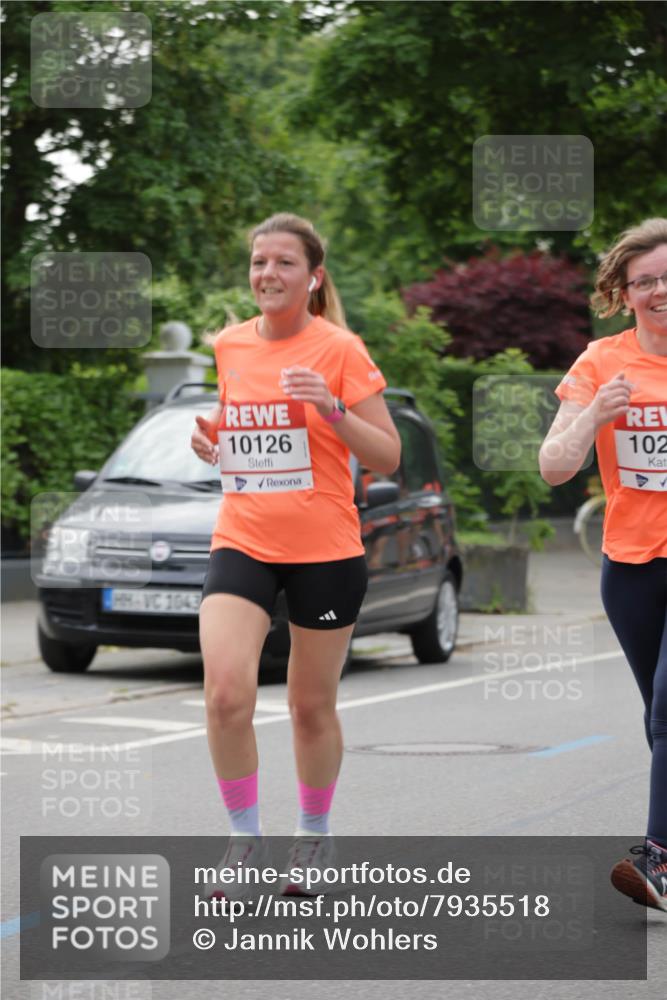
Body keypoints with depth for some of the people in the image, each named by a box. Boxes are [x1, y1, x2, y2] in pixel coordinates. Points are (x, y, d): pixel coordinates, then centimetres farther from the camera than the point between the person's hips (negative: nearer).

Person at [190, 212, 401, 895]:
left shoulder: (339, 350, -6)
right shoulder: (229, 345, 8)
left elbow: (387, 458, -6)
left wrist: (332, 409, -21)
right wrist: (210, 438, 1)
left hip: (325, 550, -3)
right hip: (242, 542, 3)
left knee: (312, 705, 8)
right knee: (226, 692, -17)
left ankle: (314, 833, 31)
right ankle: (244, 836, 0)